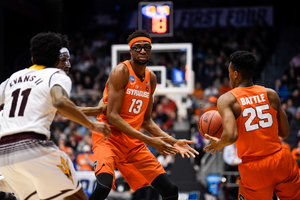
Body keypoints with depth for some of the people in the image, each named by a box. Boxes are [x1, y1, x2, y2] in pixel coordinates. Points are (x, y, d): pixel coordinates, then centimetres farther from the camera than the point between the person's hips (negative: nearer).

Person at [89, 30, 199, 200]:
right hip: (109, 137, -7)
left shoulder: (151, 79, 11)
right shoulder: (121, 72, -12)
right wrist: (148, 140, -23)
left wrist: (173, 141, 6)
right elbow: (112, 116, -19)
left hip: (134, 142, 7)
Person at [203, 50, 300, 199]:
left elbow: (230, 136, -20)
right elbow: (285, 133, 10)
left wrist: (218, 144, 1)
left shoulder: (227, 99, -5)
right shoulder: (271, 94, 4)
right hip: (282, 162, 2)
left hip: (254, 169, -2)